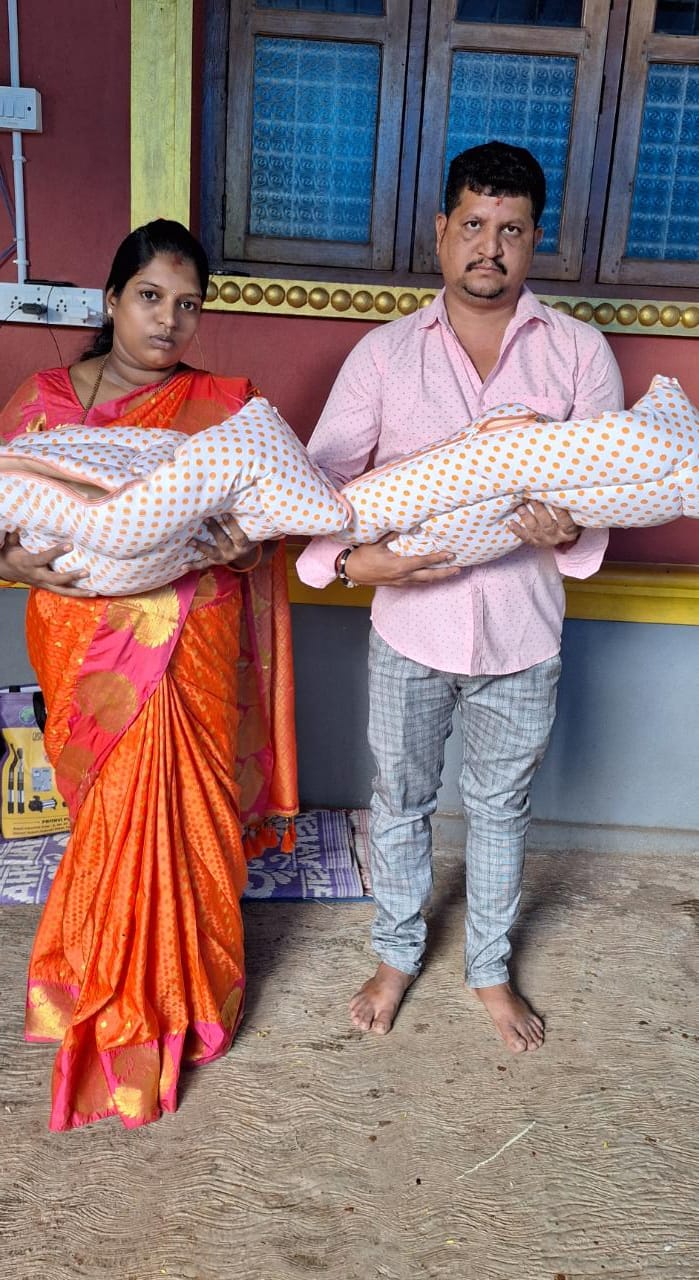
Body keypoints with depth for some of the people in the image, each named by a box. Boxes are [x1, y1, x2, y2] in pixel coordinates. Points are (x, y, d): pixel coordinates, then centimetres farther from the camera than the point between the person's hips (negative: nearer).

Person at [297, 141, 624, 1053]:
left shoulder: (581, 353, -1)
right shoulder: (384, 353, -2)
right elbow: (321, 477, -4)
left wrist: (572, 529, -22)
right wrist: (351, 558, -23)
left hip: (522, 634, 0)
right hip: (410, 629, 0)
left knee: (500, 808, 17)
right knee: (400, 800, 17)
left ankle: (491, 969, 42)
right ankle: (397, 954, 42)